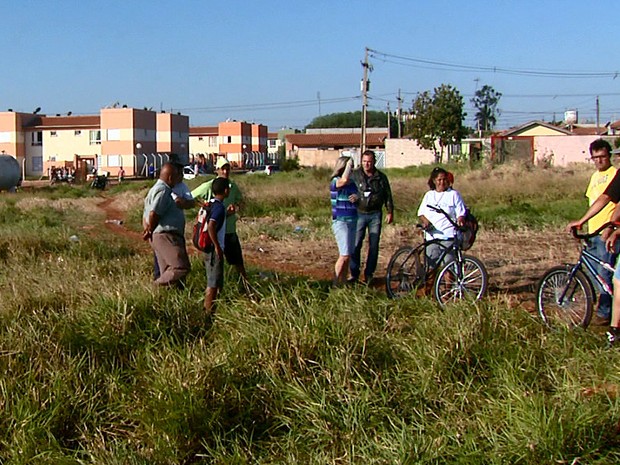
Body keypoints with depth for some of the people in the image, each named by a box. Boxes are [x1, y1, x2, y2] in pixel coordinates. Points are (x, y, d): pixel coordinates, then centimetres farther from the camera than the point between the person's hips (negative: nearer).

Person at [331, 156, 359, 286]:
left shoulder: (352, 182, 11)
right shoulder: (335, 181, -12)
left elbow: (356, 195, 21)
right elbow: (344, 180, -34)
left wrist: (357, 196, -5)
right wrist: (348, 164, -18)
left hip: (352, 222, 8)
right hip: (340, 222, -7)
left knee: (348, 255, 10)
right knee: (344, 255, -12)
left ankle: (343, 282, 19)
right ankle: (335, 284, -4)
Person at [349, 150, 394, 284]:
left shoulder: (381, 177, 5)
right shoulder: (355, 175, 1)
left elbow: (388, 195, 11)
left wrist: (390, 212, 10)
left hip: (375, 214, 1)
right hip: (359, 214, -1)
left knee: (374, 246, 3)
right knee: (355, 245, -4)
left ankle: (369, 274, 12)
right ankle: (354, 273, 5)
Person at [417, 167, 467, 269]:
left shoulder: (453, 194, 4)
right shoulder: (429, 195, 15)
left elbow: (461, 214, 1)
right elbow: (421, 213, 15)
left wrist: (460, 221, -20)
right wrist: (425, 222, -6)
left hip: (448, 235, -3)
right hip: (431, 236, 3)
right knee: (432, 263, 4)